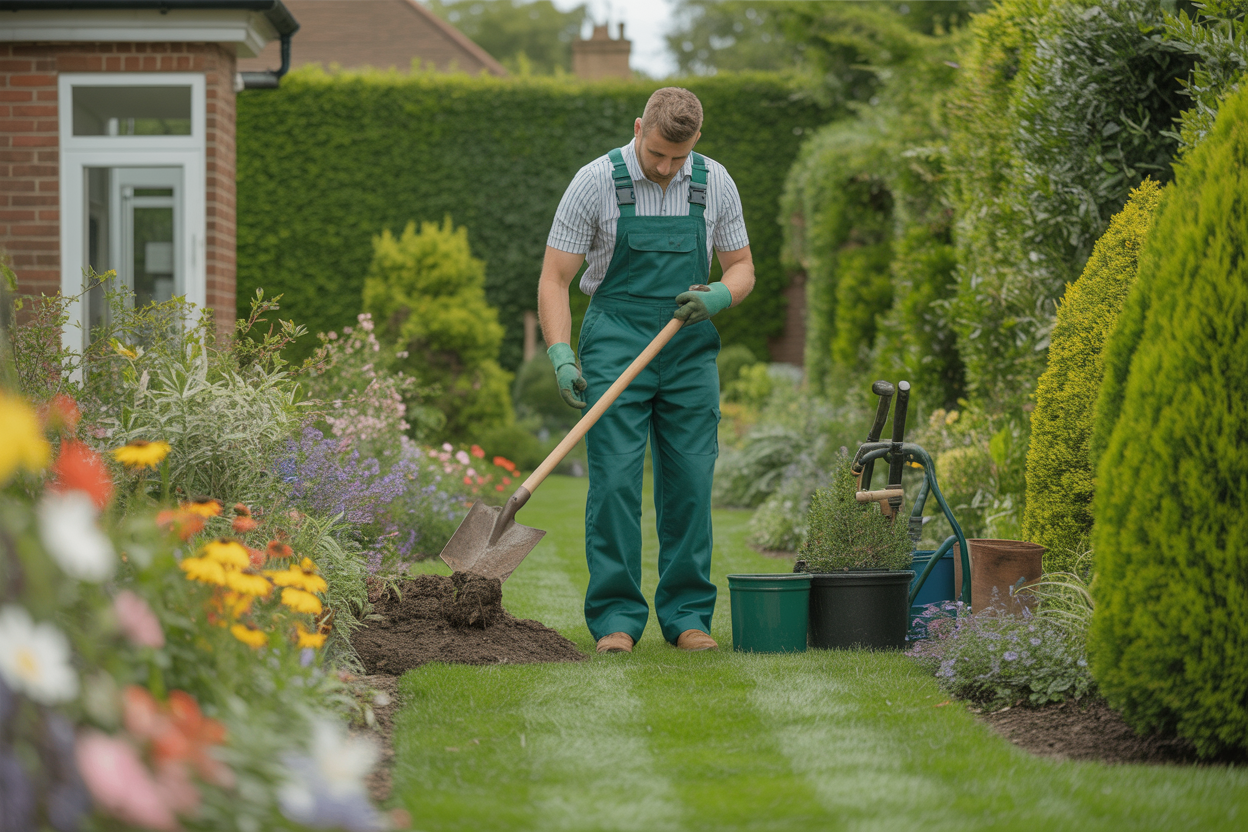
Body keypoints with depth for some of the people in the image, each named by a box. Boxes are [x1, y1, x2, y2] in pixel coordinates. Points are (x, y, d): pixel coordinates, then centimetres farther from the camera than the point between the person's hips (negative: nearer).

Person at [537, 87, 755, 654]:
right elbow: (554, 279, -7)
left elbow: (741, 268, 10)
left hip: (690, 351, 3)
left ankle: (687, 614, 10)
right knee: (615, 481, -8)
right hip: (615, 347, -3)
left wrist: (718, 298, -13)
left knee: (690, 483, 2)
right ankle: (616, 616, -2)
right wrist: (560, 354, -20)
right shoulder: (595, 182, -8)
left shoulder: (714, 183, 1)